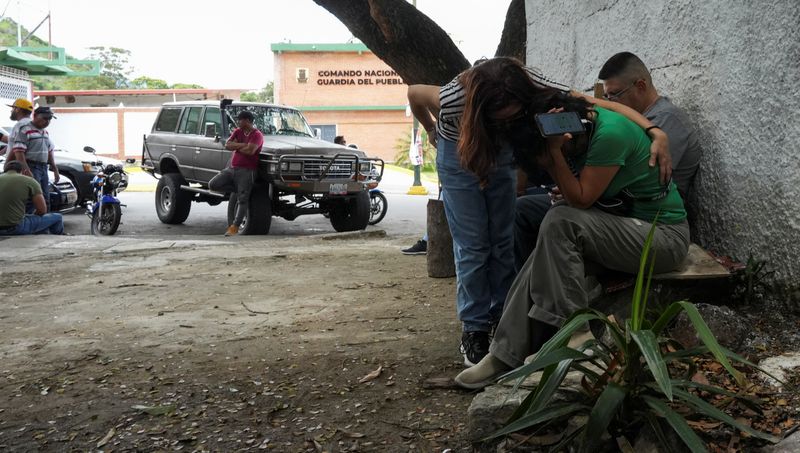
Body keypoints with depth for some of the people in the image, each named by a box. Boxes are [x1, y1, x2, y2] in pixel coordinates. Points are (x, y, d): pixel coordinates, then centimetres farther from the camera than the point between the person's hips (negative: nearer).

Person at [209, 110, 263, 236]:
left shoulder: (257, 135, -8)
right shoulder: (238, 131, 14)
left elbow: (250, 151, -22)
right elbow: (227, 145, 2)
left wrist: (236, 147, -4)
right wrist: (242, 145, -11)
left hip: (247, 171, -7)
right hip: (232, 168, 8)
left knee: (242, 199, -9)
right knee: (213, 185, -5)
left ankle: (235, 226, -9)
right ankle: (240, 190, 4)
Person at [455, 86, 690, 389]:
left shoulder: (610, 134, -24)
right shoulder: (584, 117, 1)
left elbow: (580, 199, -20)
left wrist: (554, 152, -24)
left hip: (664, 236, -8)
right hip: (628, 223, 9)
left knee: (560, 222, -26)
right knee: (548, 251, -11)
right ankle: (506, 355, -11)